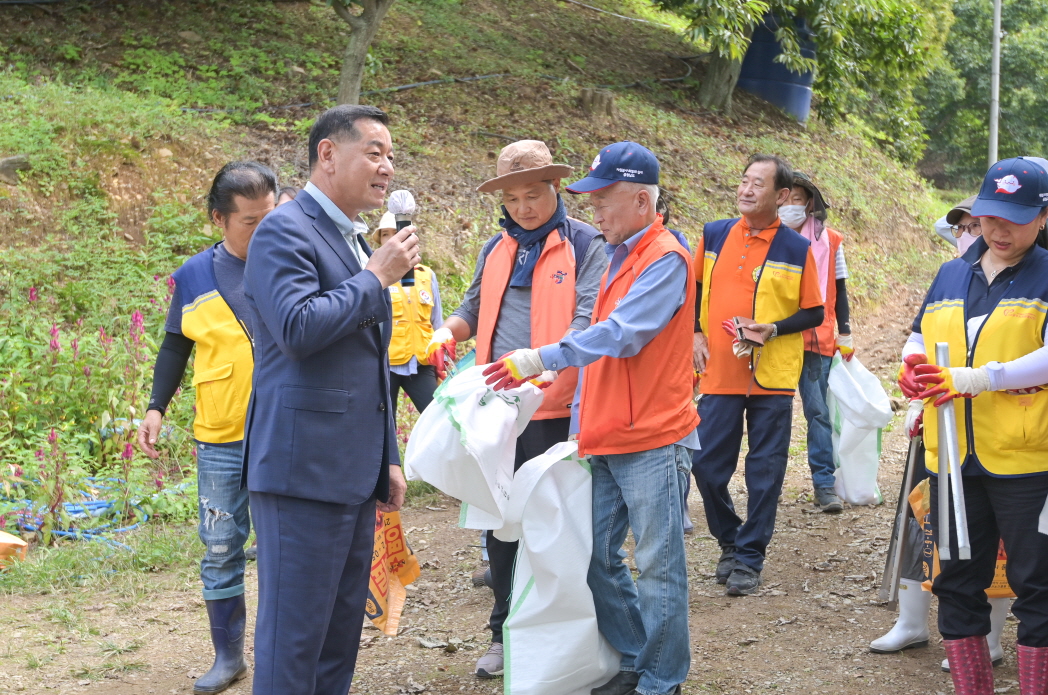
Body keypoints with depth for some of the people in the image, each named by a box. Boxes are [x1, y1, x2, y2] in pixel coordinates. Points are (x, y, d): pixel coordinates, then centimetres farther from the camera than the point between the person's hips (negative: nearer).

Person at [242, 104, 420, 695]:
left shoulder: (356, 242, 20)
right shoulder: (286, 231, -8)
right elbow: (297, 327, -24)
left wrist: (389, 459, 23)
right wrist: (377, 278, -12)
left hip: (355, 471, 9)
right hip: (305, 467, -9)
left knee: (343, 630, 13)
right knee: (295, 633, -4)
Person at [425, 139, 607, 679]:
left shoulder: (584, 244, -4)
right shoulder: (496, 249, 13)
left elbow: (587, 322, -13)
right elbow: (475, 309, 24)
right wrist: (447, 332, 2)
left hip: (555, 409, -5)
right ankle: (505, 630, 24)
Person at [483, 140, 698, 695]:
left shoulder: (665, 260, -12)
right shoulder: (617, 259, 16)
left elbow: (620, 335, -23)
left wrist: (541, 359, -26)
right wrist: (580, 425, 16)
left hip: (652, 444, -9)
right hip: (605, 442, 9)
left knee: (658, 565, 0)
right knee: (597, 556, 11)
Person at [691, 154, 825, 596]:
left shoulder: (796, 249, -3)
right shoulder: (714, 235, 5)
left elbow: (814, 313, 1)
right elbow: (693, 289, 17)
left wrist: (774, 329, -15)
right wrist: (695, 334, 5)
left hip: (772, 376, -2)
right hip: (719, 374, 2)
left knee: (765, 472, 3)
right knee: (707, 466, 4)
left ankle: (749, 558, 15)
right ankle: (730, 542, 26)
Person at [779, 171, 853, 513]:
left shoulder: (829, 241, 5)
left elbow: (839, 290, 11)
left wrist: (845, 333, 7)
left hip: (816, 340, 0)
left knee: (818, 411, -2)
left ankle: (825, 483, 2)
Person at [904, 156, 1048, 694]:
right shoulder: (950, 276, 13)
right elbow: (918, 338, 19)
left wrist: (975, 378, -23)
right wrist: (913, 363, -4)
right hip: (952, 461, 6)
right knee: (958, 582, 13)